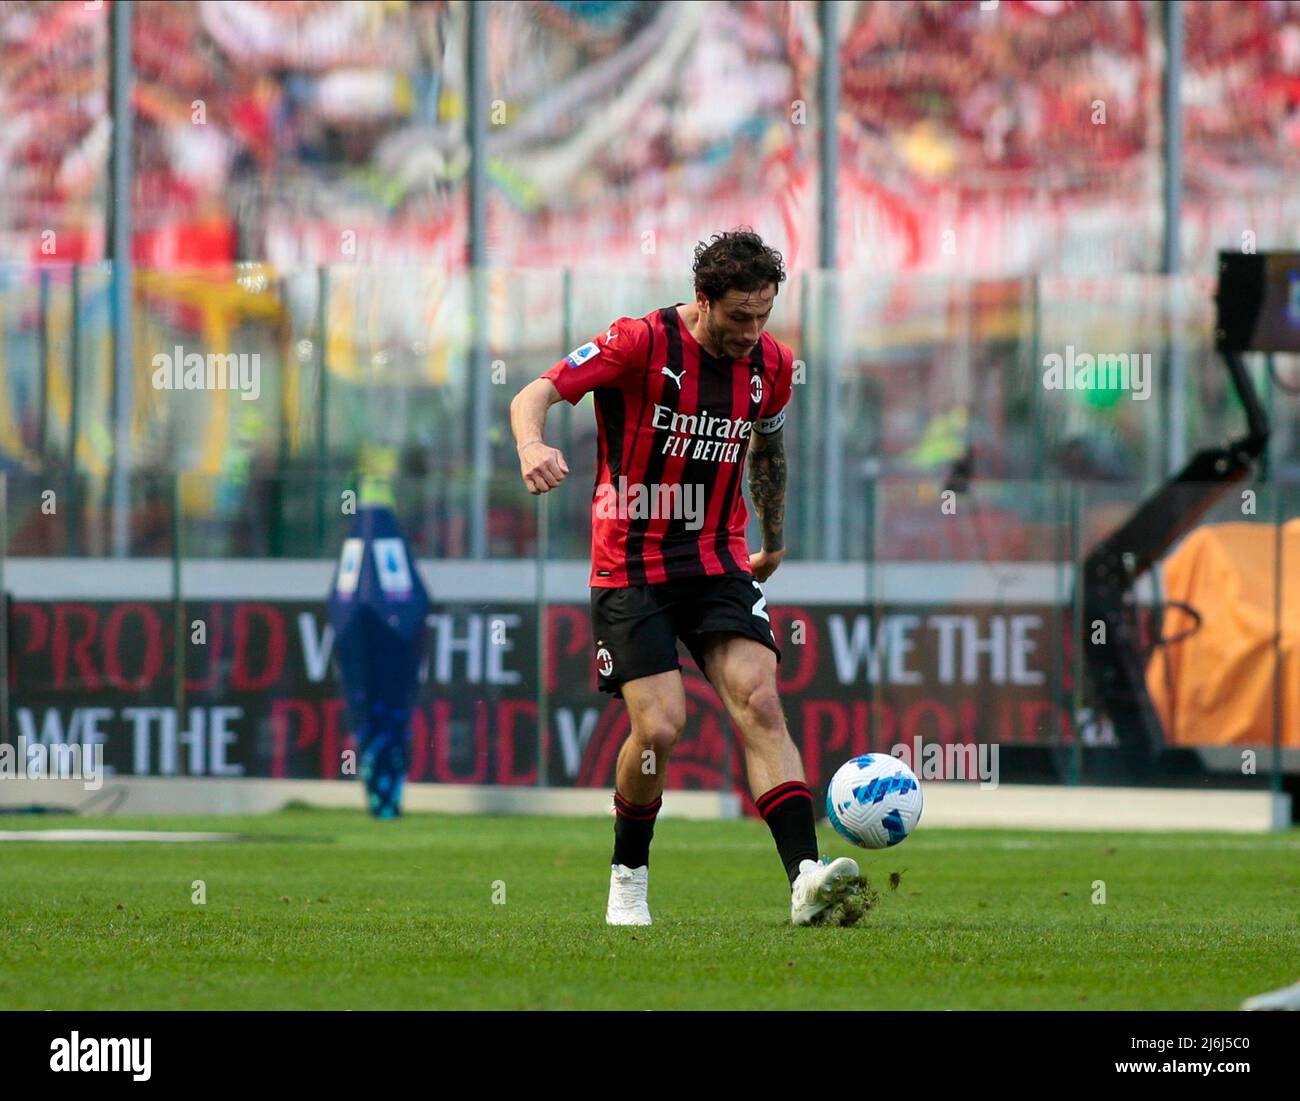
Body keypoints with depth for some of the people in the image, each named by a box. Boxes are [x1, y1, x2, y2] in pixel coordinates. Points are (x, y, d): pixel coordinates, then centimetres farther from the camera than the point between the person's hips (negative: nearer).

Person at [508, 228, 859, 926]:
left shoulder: (771, 364, 4)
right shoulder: (641, 343, -12)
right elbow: (533, 396, -18)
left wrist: (774, 539, 35)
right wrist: (532, 446, -41)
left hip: (719, 562, 4)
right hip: (631, 571, -4)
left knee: (759, 703, -16)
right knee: (660, 728, -14)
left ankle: (805, 881, -26)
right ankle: (628, 878, 12)